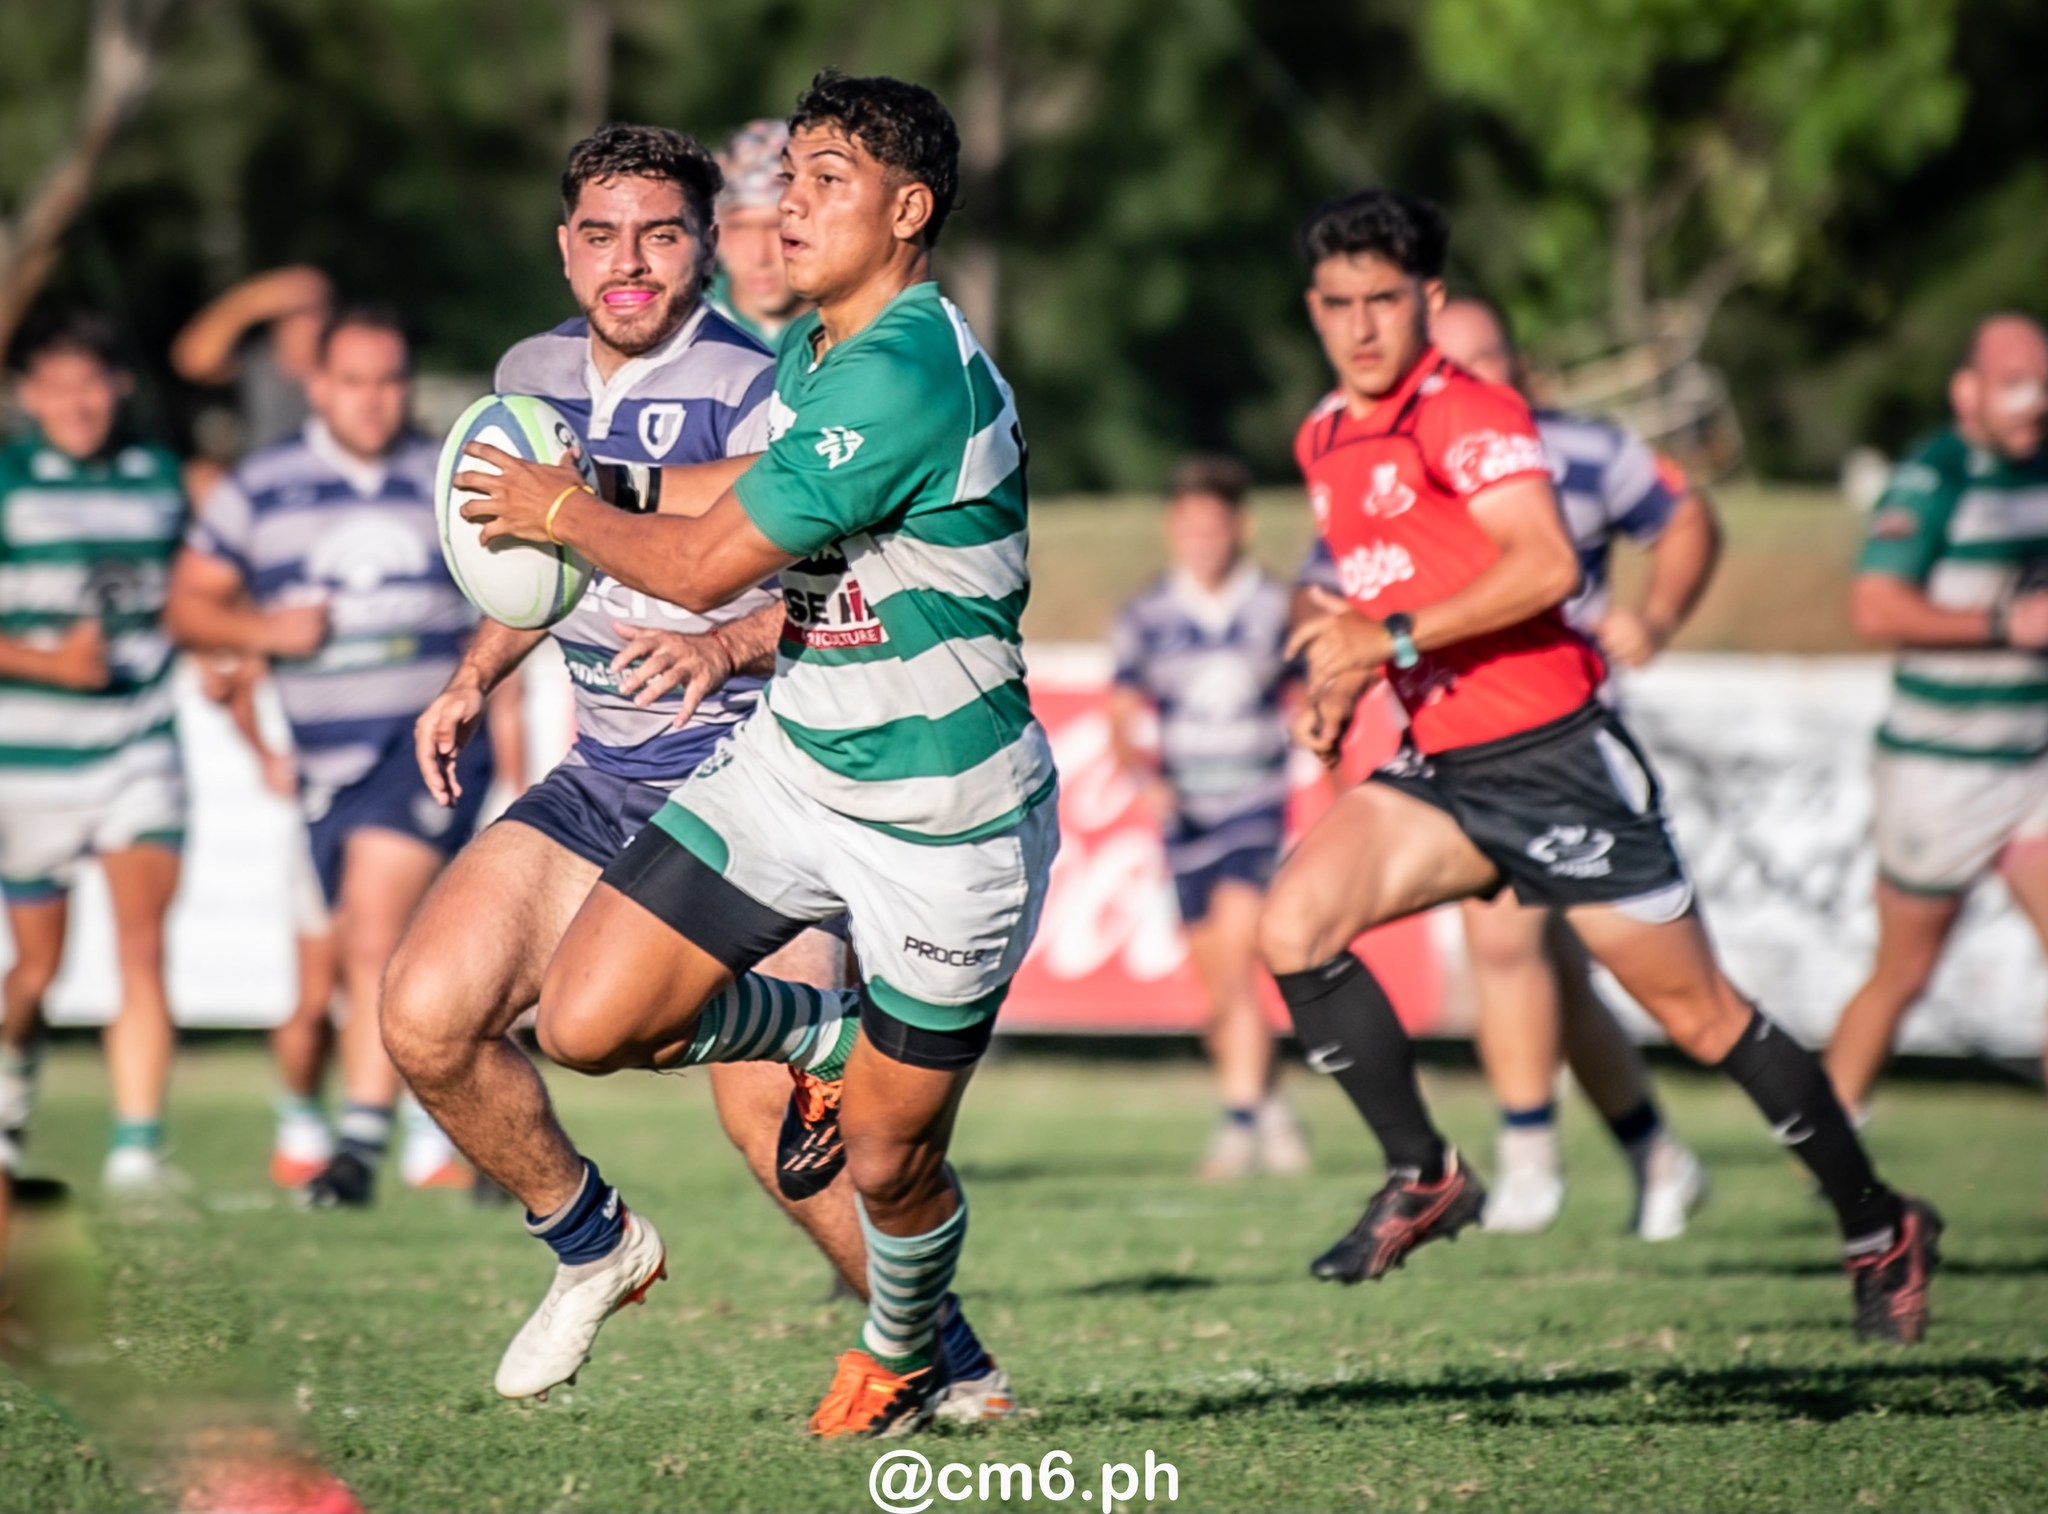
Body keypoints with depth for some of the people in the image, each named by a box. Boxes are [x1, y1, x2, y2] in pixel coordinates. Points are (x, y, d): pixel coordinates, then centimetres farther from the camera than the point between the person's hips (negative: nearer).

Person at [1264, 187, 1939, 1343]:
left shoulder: (1466, 413, -13)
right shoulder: (1325, 443, 12)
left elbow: (1546, 563, -27)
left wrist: (1394, 637, -27)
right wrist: (1343, 683, 11)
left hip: (1553, 759, -7)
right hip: (1441, 772, 7)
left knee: (1703, 1018, 0)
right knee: (1294, 925, -16)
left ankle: (1881, 1232, 16)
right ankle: (1425, 1179, -3)